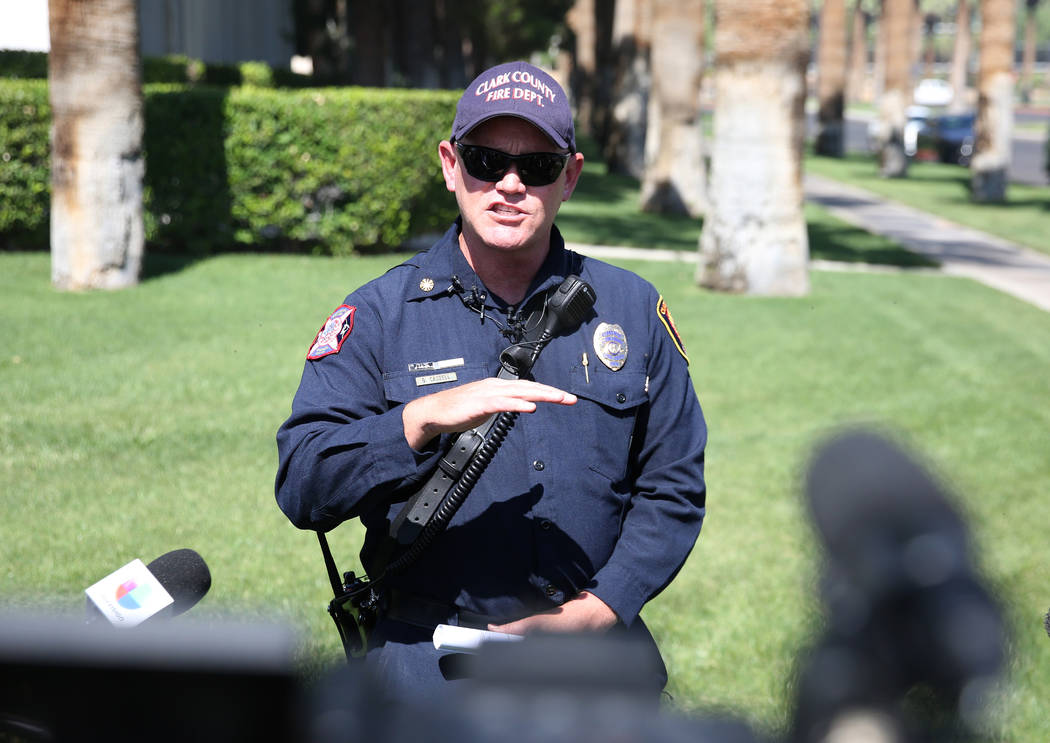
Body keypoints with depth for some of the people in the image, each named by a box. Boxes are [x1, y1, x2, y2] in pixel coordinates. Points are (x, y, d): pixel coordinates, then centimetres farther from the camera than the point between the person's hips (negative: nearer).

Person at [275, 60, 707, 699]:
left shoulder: (632, 309, 8)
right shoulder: (379, 316, 1)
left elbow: (674, 487, 10)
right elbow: (301, 489, -10)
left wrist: (600, 609, -5)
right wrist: (423, 419, -25)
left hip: (599, 658, 2)